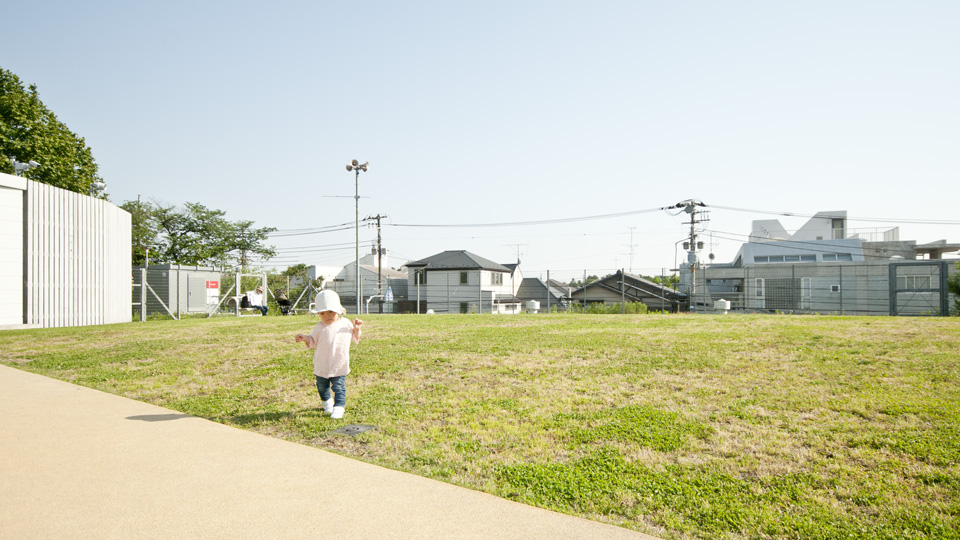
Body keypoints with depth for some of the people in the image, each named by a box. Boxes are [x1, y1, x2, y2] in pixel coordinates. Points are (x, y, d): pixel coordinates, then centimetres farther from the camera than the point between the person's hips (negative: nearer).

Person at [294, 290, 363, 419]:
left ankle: (339, 407, 2)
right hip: (322, 365, 2)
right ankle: (327, 401, 42)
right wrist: (304, 338, -15)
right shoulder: (320, 327, -1)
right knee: (322, 386, 18)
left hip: (340, 365, -2)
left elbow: (355, 339, 10)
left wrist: (356, 328, -7)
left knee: (339, 387, -5)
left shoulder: (346, 324, 0)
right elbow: (312, 342, 3)